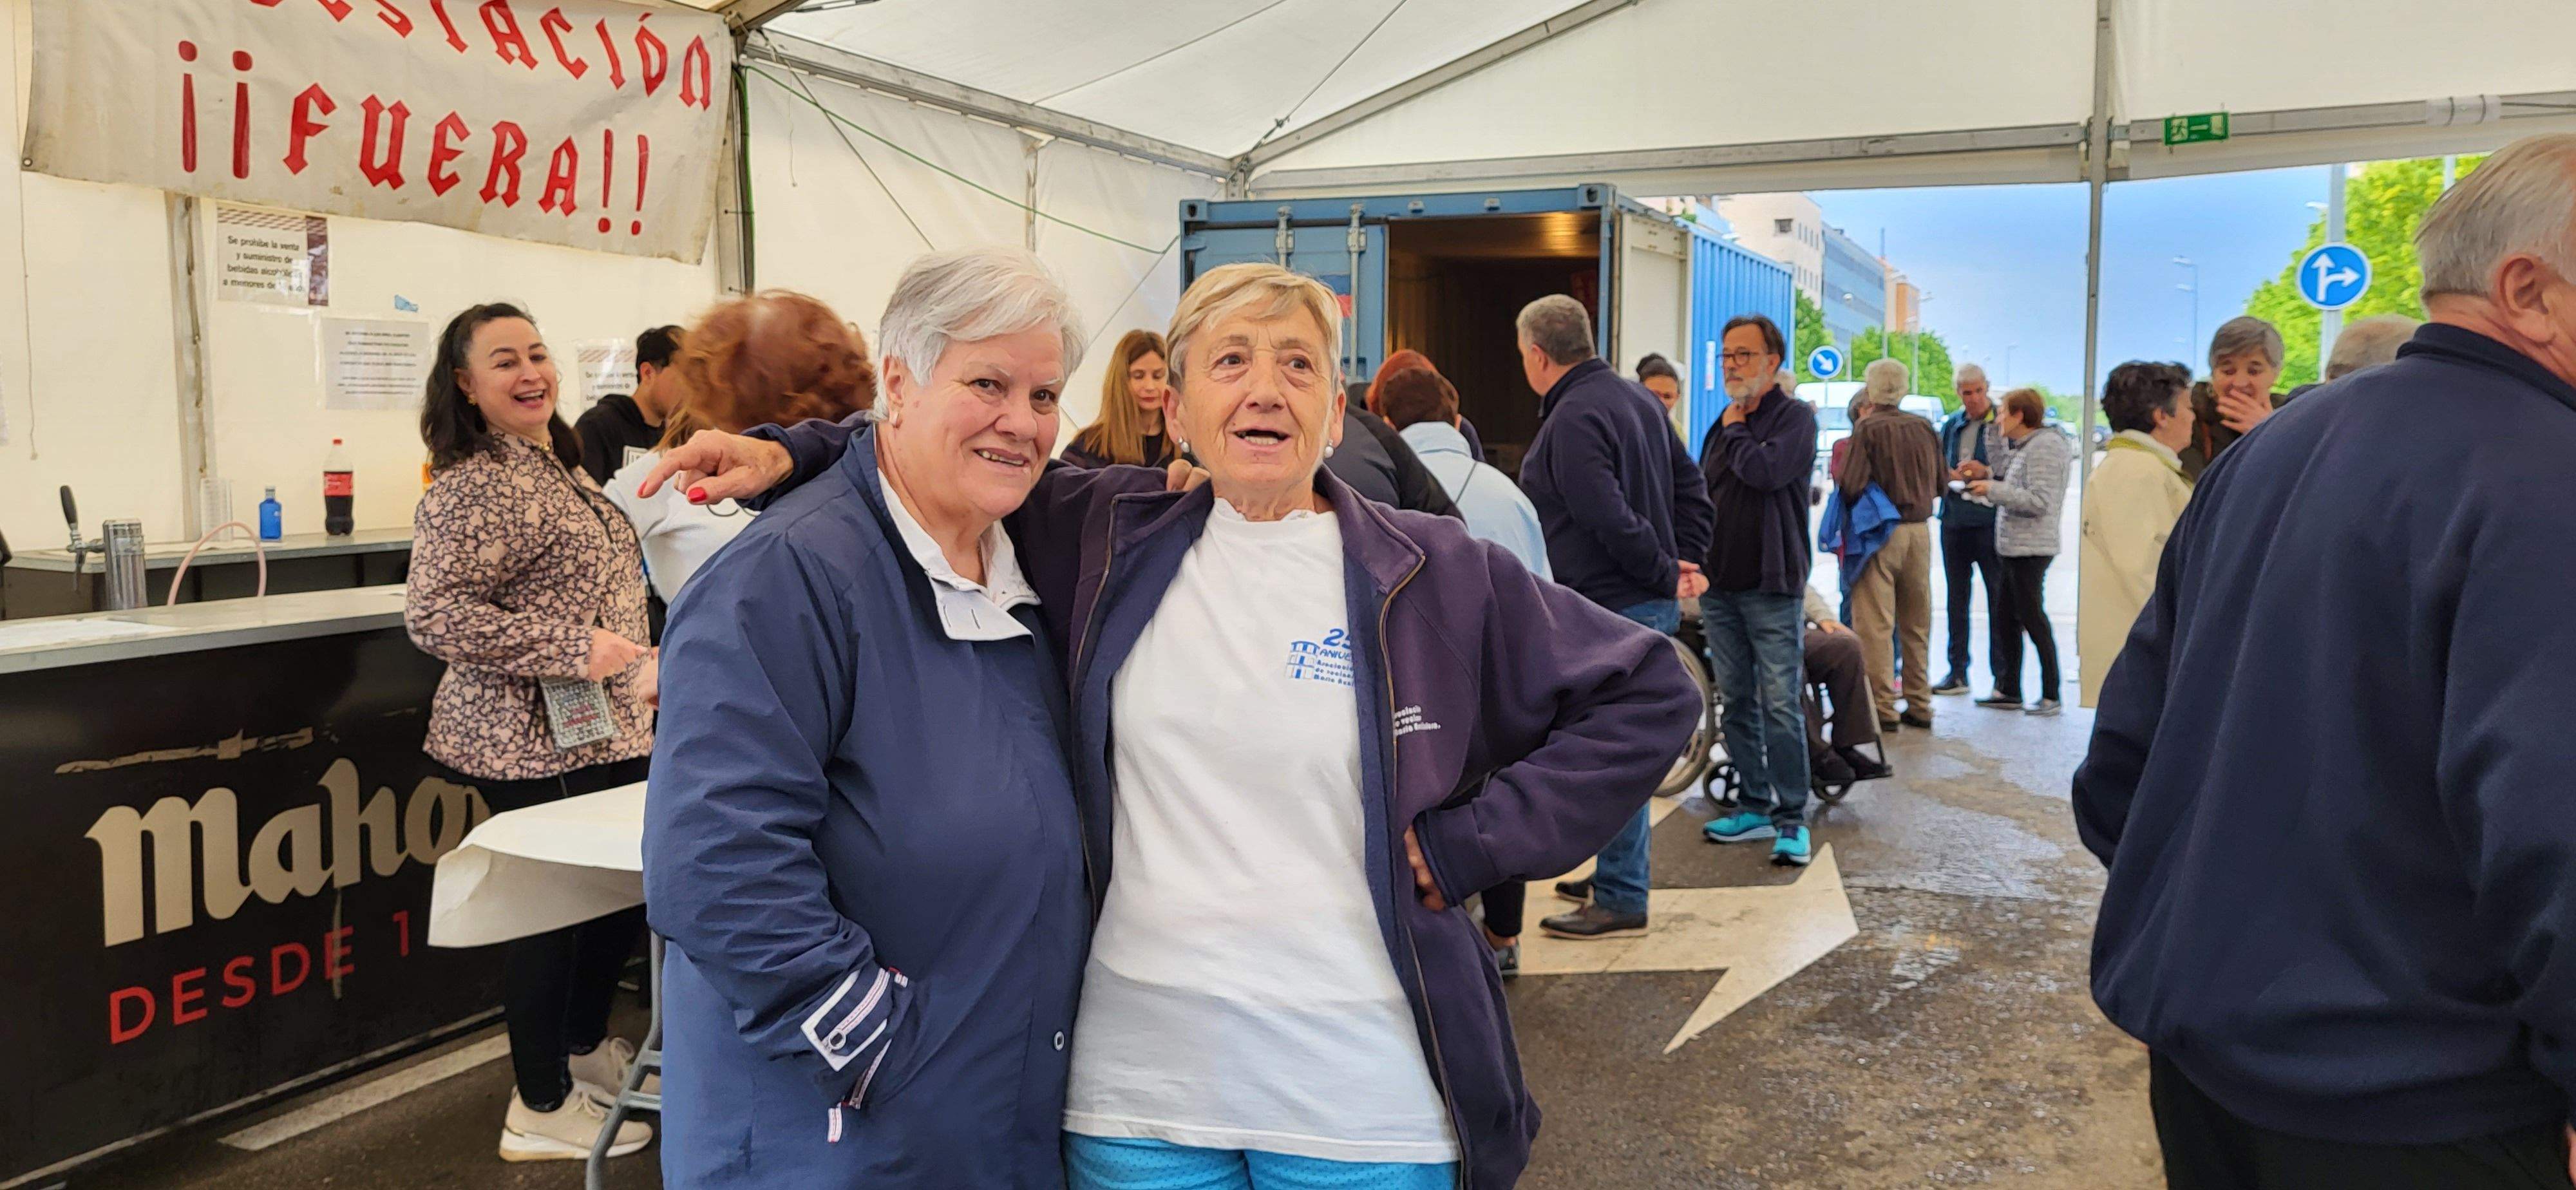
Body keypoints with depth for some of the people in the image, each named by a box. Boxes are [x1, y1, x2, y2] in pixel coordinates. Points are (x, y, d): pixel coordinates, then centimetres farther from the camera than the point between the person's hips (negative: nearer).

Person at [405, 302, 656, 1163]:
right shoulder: (474, 487, -16)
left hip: (604, 730, 9)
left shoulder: (557, 468, 13)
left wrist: (638, 670, 19)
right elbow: (432, 611, -24)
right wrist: (575, 649, -25)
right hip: (535, 743, -9)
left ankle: (584, 1045, 39)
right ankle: (541, 1108, 17)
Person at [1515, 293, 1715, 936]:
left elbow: (1611, 521, -24)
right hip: (1649, 605, 10)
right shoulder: (1637, 397, 14)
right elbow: (1691, 487, 17)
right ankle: (1623, 870, 31)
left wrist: (1667, 573, -12)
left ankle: (1620, 901, 4)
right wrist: (1685, 562, 10)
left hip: (1608, 611, -10)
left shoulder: (1573, 419, -17)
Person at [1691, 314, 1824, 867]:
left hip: (1771, 588, -7)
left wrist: (1735, 428, -5)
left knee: (1780, 707, -7)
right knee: (1736, 702, 11)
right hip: (1718, 586, 7)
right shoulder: (1722, 428, 16)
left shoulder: (1795, 417, -4)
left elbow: (1765, 471, -22)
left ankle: (1792, 819, 0)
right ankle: (1755, 808, 21)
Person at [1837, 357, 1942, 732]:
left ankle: (1883, 707, -2)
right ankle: (1919, 705, 19)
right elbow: (1941, 483, 12)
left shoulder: (1868, 429, -10)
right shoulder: (1924, 427, 5)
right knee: (1917, 624, 13)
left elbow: (1852, 487, -17)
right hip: (1920, 532, 6)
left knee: (1875, 624, -1)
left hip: (1880, 533, -5)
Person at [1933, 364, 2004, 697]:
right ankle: (1957, 672, 18)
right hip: (1954, 519, 6)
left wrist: (1986, 472, -16)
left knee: (1999, 597, -2)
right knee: (1957, 597, 11)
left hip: (1991, 521, -6)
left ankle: (2002, 673, 4)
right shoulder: (1951, 425, 13)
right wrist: (1951, 476, 0)